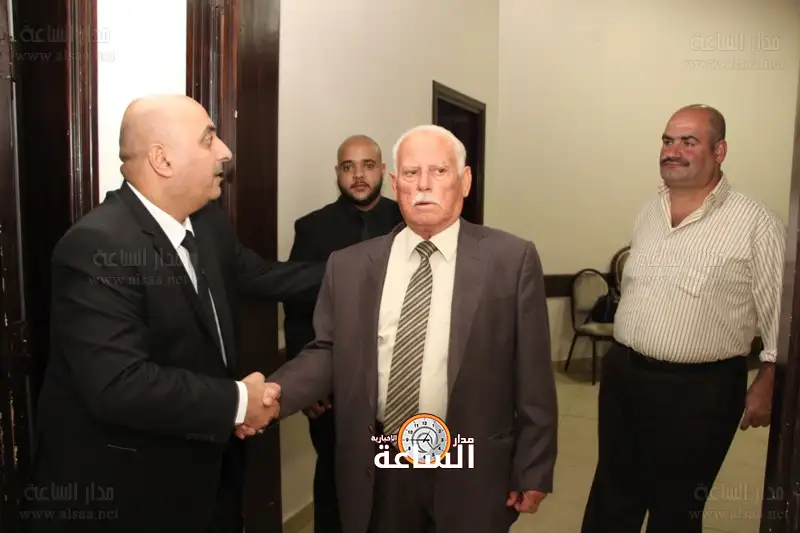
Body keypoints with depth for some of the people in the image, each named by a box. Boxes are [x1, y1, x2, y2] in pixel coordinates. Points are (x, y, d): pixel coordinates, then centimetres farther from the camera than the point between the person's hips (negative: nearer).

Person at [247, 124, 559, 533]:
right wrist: (277, 390, -16)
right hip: (376, 472, 2)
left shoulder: (511, 259, -7)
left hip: (471, 472, -2)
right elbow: (327, 352, 2)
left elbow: (532, 374, -5)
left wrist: (533, 469, -2)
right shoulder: (348, 265, 0)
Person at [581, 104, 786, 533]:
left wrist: (766, 385, -8)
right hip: (622, 374, 5)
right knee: (611, 497, 19)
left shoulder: (756, 223, -12)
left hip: (698, 389, -5)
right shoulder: (648, 213, 6)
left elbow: (780, 315, -8)